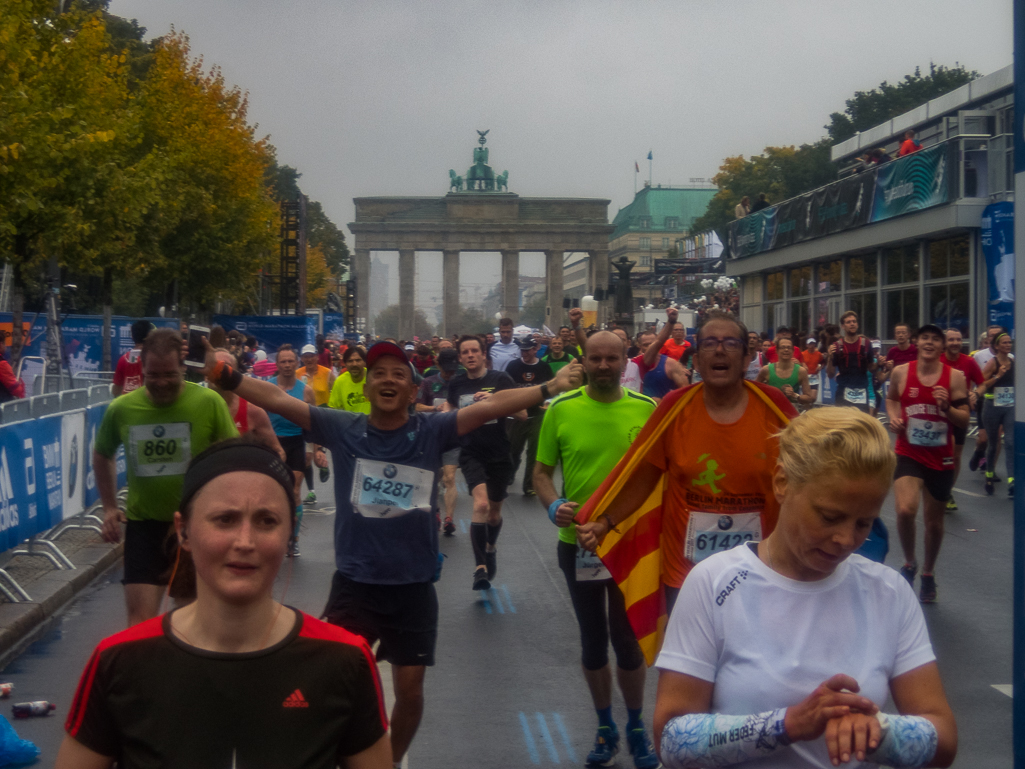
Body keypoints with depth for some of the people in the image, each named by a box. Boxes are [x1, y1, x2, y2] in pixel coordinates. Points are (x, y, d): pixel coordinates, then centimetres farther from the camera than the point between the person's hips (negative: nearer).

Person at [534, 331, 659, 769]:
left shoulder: (646, 409, -4)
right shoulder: (560, 410, -5)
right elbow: (542, 473, 0)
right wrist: (553, 505, -19)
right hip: (578, 542, 1)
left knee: (627, 639, 5)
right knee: (592, 640, 15)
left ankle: (636, 728, 27)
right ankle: (605, 727, 33)